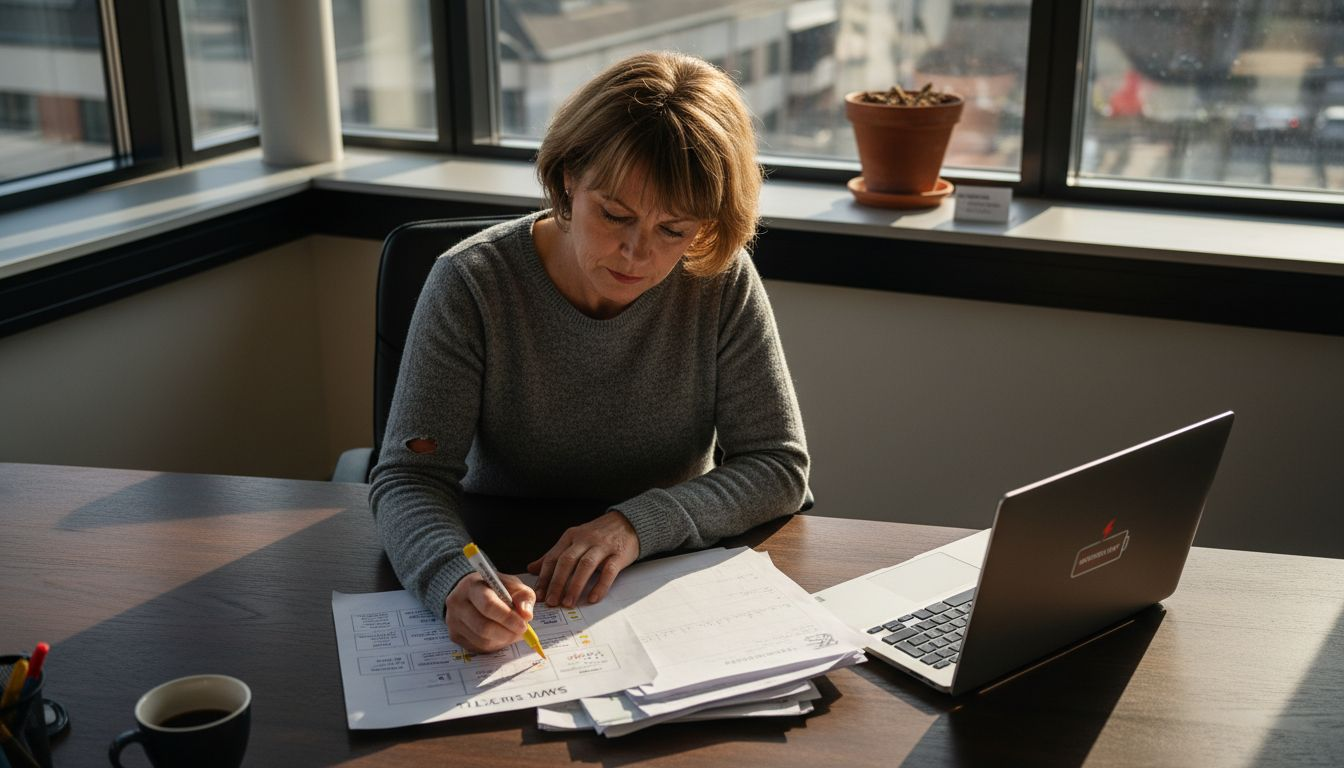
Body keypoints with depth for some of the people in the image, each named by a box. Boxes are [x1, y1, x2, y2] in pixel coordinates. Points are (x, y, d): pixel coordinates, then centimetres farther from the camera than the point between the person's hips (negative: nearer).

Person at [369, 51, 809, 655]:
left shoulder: (722, 283, -9)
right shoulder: (472, 287, -13)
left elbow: (779, 467, -8)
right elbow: (408, 478, -15)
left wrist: (639, 524, -24)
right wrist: (456, 580, -36)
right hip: (504, 588, 0)